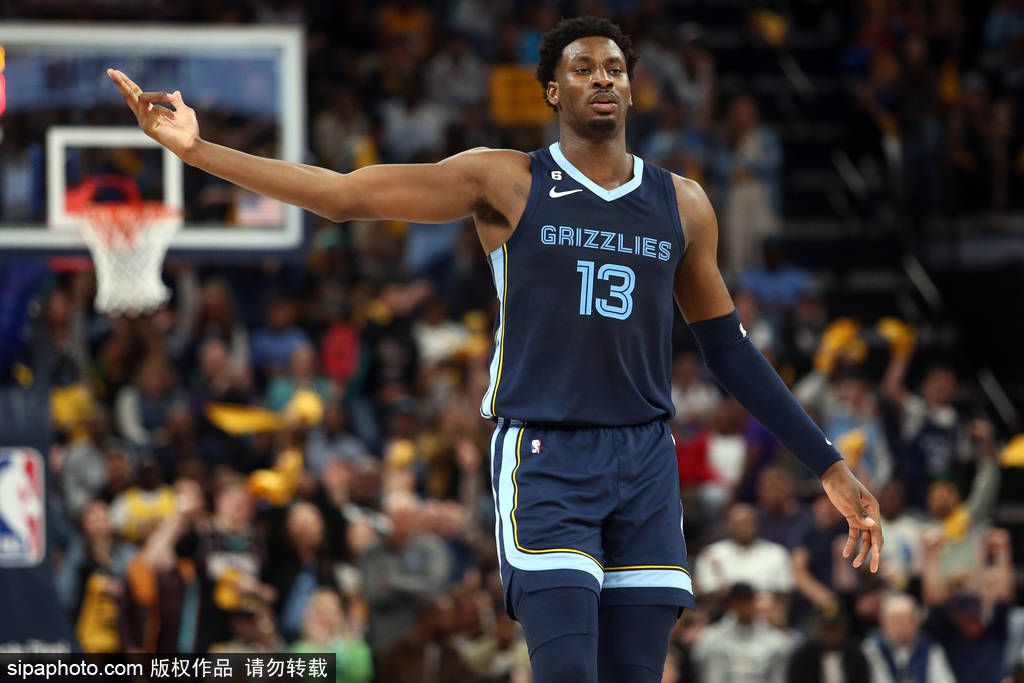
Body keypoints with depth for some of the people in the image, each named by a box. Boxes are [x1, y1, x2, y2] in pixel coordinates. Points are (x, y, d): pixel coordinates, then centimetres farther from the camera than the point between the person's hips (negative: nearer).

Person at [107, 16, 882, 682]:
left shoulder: (681, 204, 10)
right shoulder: (507, 181, 1)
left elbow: (730, 351, 17)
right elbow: (344, 195, -3)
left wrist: (828, 466, 14)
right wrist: (197, 149, -12)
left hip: (644, 464, 3)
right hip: (543, 460, -3)